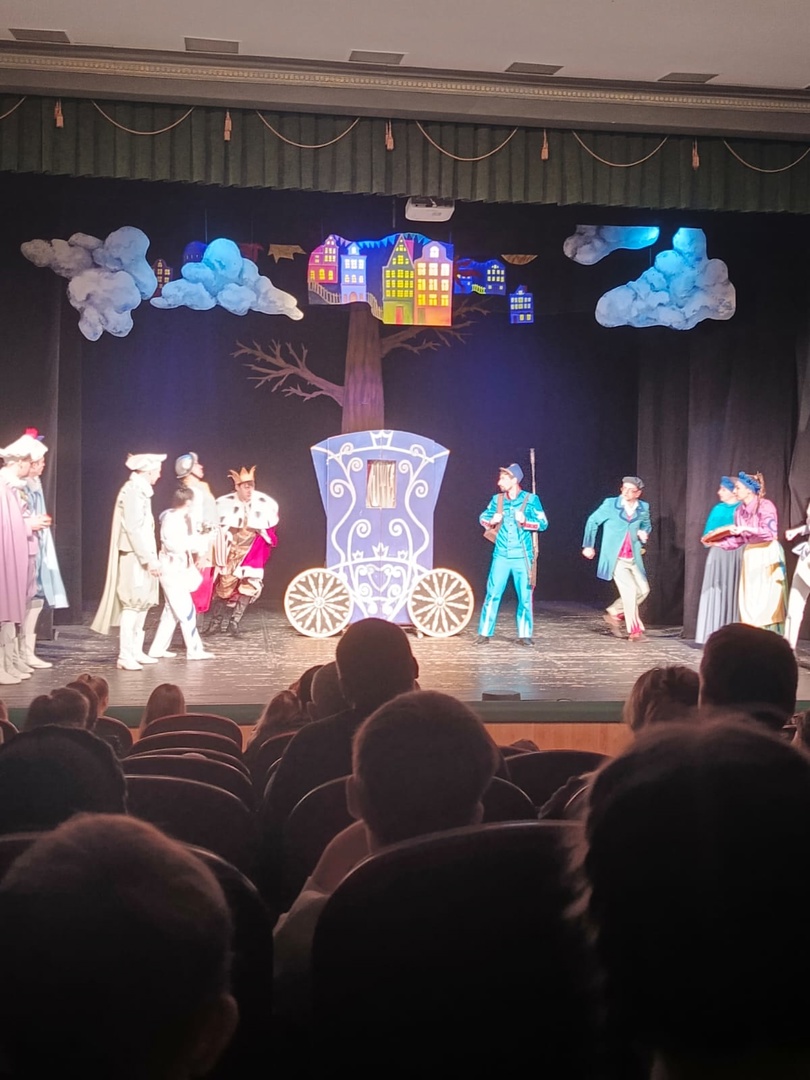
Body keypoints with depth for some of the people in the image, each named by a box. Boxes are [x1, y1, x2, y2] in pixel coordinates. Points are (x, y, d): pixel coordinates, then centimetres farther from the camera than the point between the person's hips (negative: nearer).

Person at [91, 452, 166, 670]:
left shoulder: (140, 490, 15)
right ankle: (124, 656, -9)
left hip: (141, 556, 10)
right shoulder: (133, 491, -16)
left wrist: (150, 557, 16)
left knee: (143, 602, 12)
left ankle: (136, 651, 17)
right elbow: (133, 529, -21)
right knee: (133, 603, -10)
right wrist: (149, 558, -22)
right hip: (134, 557, -10)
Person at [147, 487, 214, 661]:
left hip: (179, 571, 10)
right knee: (187, 611, -7)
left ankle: (158, 649, 17)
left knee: (172, 612, 13)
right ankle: (194, 650, -3)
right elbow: (173, 545, -22)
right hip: (172, 571, -10)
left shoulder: (182, 519, 12)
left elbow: (192, 545, 13)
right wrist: (192, 540, -11)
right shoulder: (171, 519, -16)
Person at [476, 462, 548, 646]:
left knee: (525, 596, 3)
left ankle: (524, 634, 14)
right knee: (492, 594, -1)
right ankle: (484, 633, 6)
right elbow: (483, 517, 16)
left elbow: (543, 523, -4)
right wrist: (491, 520, -6)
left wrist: (525, 521, -18)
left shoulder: (531, 499, -2)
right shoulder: (497, 499, 6)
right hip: (501, 556, 2)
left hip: (522, 556, -1)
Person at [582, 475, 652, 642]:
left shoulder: (643, 508, 2)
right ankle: (634, 630, -5)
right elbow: (593, 520, 4)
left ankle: (614, 613, 21)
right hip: (615, 558, -5)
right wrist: (588, 545, 7)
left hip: (633, 558, 5)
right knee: (629, 589, -14)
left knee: (643, 589, 3)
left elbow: (647, 526, 21)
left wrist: (645, 534, -3)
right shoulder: (610, 504, -8)